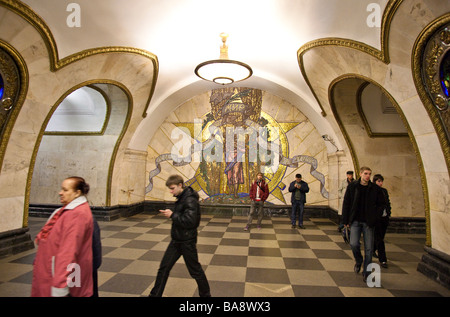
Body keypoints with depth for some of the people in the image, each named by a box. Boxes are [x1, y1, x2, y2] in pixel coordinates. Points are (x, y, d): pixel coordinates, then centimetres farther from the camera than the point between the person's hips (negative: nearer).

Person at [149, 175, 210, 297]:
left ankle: (205, 294, 32)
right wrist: (171, 214, 1)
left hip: (187, 242, -8)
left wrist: (172, 215, -22)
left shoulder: (190, 200, -23)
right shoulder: (181, 198, 6)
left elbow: (189, 221, -30)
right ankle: (155, 294, 29)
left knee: (195, 270, 10)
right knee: (163, 268, 13)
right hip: (176, 240, 8)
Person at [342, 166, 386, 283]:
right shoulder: (352, 186, -2)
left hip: (368, 222, 1)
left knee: (369, 248, 4)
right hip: (355, 221, -1)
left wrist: (374, 217, -1)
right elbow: (346, 204, 1)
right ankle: (358, 261, 21)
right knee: (354, 244, -11)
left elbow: (382, 204, 9)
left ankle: (366, 273, 21)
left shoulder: (375, 188, -1)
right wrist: (346, 220, -2)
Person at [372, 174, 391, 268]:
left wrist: (388, 213, 11)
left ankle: (372, 250, 39)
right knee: (379, 239, -3)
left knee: (380, 238, 16)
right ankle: (382, 260, 3)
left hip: (384, 218, 6)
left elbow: (388, 203, 17)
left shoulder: (384, 191, 9)